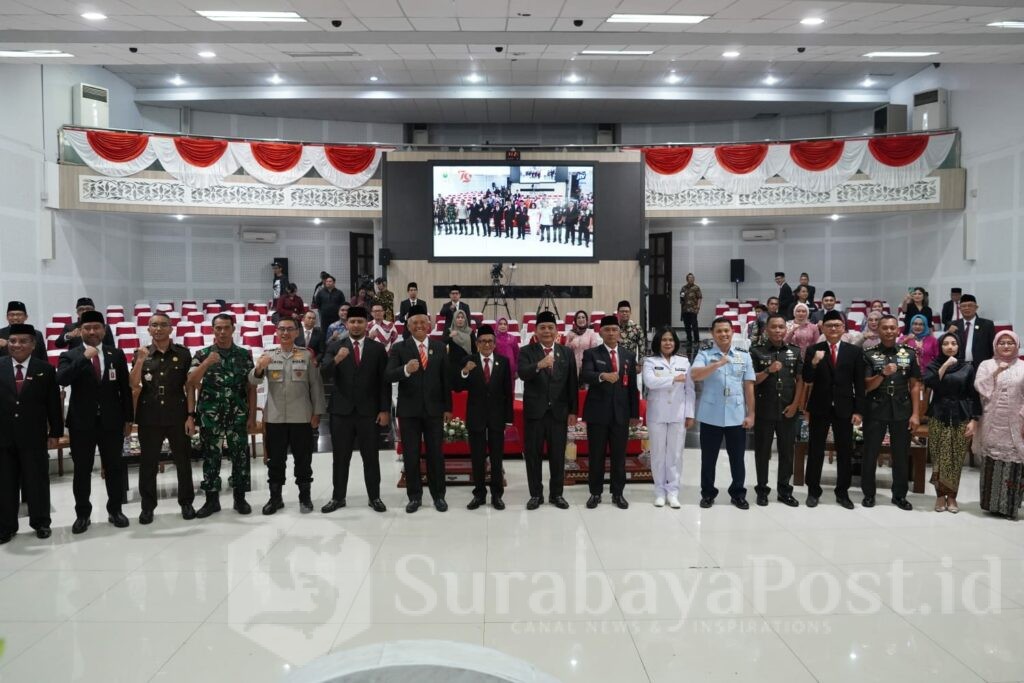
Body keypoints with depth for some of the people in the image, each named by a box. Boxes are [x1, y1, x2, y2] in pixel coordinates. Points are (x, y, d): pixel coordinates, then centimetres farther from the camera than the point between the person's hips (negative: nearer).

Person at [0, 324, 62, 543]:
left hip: (34, 437, -1)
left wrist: (55, 432, -1)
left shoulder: (45, 369, -1)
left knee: (37, 482, 9)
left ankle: (41, 522, 22)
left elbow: (54, 404, 0)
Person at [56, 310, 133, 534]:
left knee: (115, 468, 8)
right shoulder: (70, 356, 0)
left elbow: (125, 388, 5)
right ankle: (82, 514, 20)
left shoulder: (116, 354, 5)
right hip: (81, 423, -1)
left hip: (111, 422, 1)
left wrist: (128, 418, 3)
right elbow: (61, 379, -20)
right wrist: (84, 358, -23)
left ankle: (115, 510, 22)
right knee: (82, 470, 7)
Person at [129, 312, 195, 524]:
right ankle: (147, 506, 21)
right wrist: (140, 361, -19)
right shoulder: (141, 354, 3)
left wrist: (190, 415, -5)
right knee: (148, 463, 8)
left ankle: (186, 502, 22)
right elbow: (133, 385, -5)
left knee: (183, 461, 7)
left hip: (177, 416, -1)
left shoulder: (183, 353, 0)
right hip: (149, 418, 1)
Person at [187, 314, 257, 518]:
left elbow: (251, 388, 4)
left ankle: (240, 498, 17)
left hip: (238, 416, 0)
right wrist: (206, 363, -22)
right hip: (210, 416, 0)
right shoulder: (202, 354, 1)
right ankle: (212, 500, 18)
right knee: (211, 457, 6)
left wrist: (252, 416, -1)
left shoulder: (244, 355, 3)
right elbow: (191, 383, -9)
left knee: (240, 456, 4)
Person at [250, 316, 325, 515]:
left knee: (303, 460, 8)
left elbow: (316, 385, 1)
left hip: (302, 417, -1)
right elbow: (253, 381, -5)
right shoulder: (268, 355, 5)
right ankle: (275, 497, 22)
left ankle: (305, 497, 20)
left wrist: (317, 413, -2)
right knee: (275, 460, 10)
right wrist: (259, 369, -27)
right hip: (274, 418, 1)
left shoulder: (307, 355, 1)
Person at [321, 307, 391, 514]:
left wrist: (385, 410, -5)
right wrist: (336, 360, -29)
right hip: (341, 411, 1)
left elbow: (384, 381, 1)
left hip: (369, 411, -1)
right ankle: (338, 497, 19)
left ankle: (374, 497, 15)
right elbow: (324, 373, -9)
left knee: (371, 457, 5)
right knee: (340, 458, 8)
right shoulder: (335, 347, 4)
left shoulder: (378, 348, 3)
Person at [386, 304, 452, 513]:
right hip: (409, 410, -1)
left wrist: (448, 407, 4)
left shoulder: (439, 347, 5)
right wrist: (406, 370, -35)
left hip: (434, 409, 1)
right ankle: (414, 496, 19)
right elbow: (389, 376, -14)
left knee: (435, 453, 8)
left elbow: (446, 378, 6)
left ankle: (438, 495, 19)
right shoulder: (399, 348, -2)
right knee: (411, 455, 6)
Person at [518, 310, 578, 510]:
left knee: (558, 455, 8)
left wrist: (573, 411, 2)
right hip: (534, 411, -2)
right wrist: (538, 365, -39)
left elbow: (572, 384, 6)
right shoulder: (526, 351, -1)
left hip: (559, 412, 2)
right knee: (533, 454, 5)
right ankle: (536, 494, 17)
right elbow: (522, 374, -20)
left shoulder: (566, 353, 7)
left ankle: (556, 494, 21)